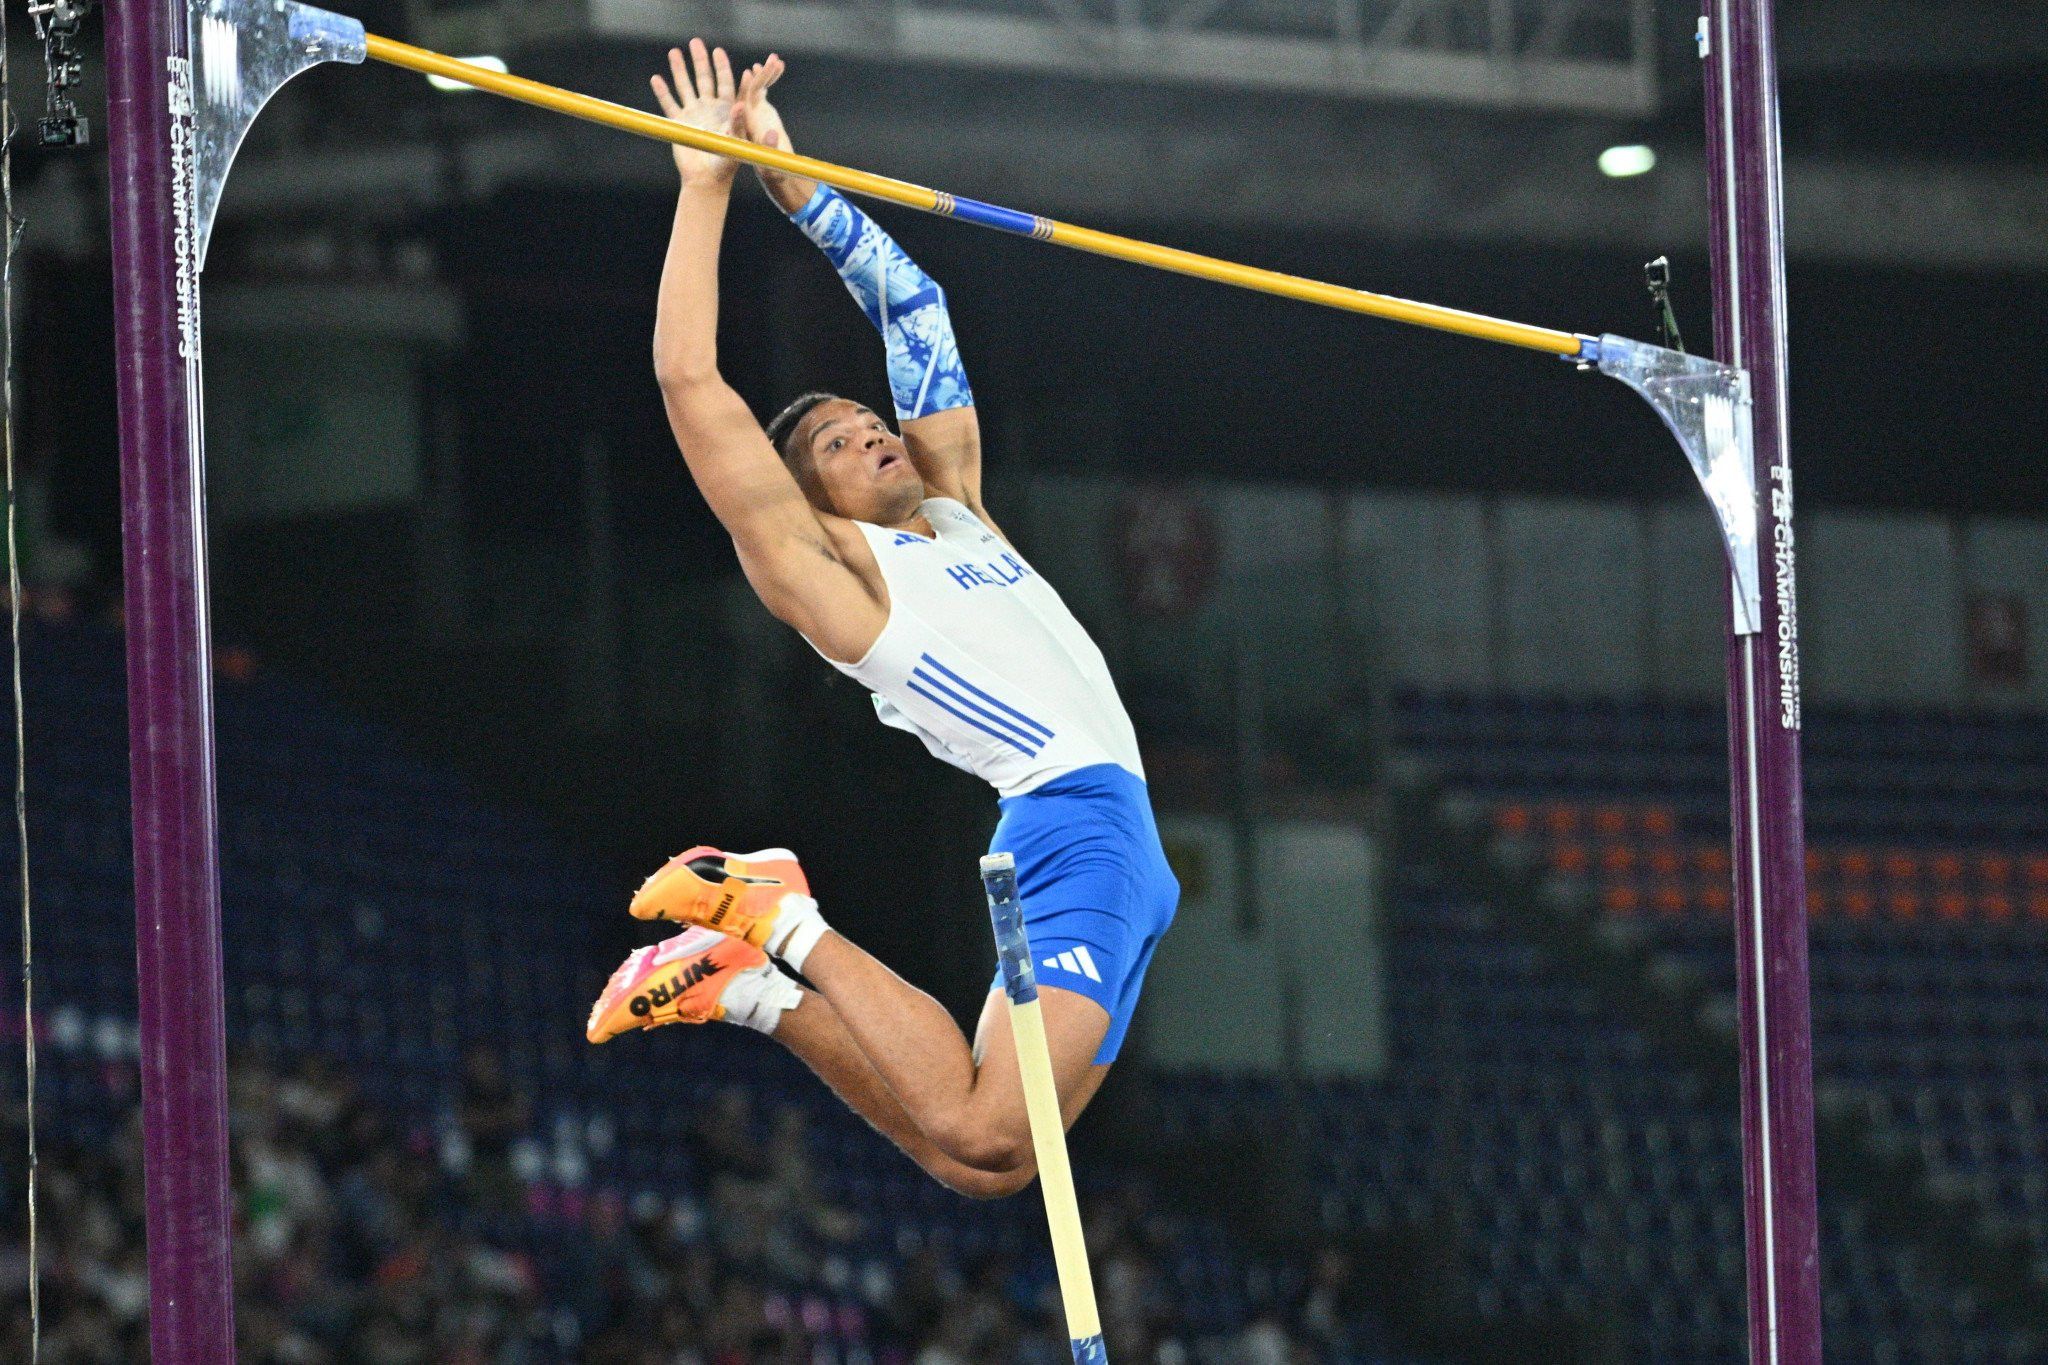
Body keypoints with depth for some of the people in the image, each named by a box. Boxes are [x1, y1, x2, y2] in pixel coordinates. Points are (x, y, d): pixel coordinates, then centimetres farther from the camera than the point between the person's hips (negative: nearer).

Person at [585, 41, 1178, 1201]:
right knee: (979, 1139, -22)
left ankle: (762, 991, 14)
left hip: (1130, 849, 8)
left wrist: (794, 182, 25)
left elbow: (916, 309, 32)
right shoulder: (829, 565, 4)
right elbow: (691, 377, -3)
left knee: (984, 1166, -1)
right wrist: (708, 185, 2)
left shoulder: (955, 503, 25)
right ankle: (785, 930, -2)